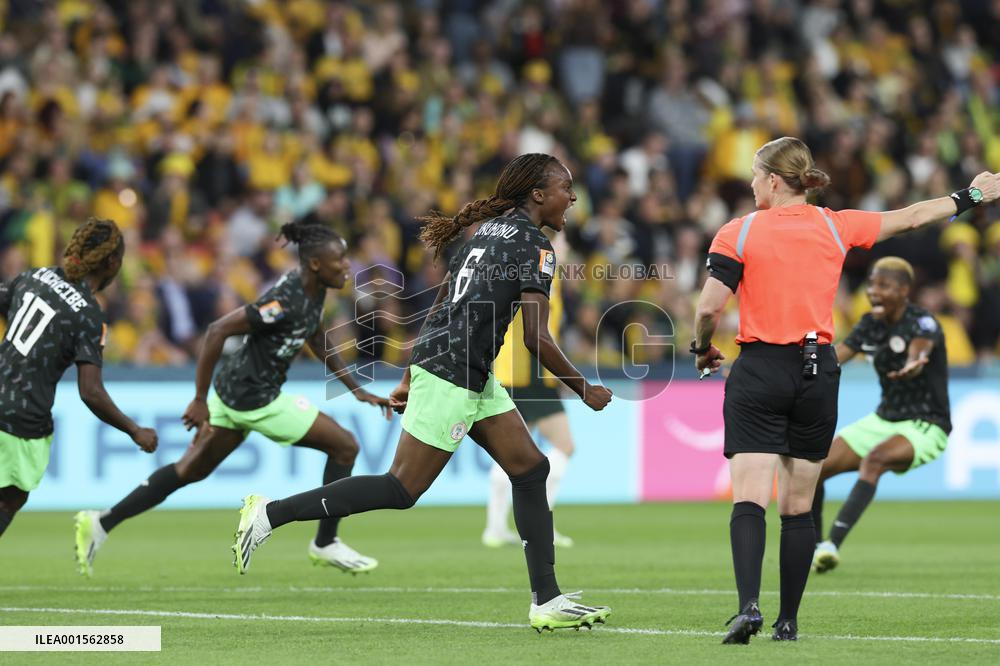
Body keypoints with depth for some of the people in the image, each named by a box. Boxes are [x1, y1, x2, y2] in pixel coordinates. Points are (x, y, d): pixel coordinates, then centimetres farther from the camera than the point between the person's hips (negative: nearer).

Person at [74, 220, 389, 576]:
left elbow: (318, 342, 22)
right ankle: (325, 544, 12)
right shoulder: (286, 301, -25)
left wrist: (359, 391, 20)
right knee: (345, 446, 1)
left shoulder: (313, 291, 4)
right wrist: (200, 400, -22)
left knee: (190, 470, 16)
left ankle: (101, 523, 16)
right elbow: (218, 330, -25)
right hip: (255, 399, -10)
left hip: (234, 391, 10)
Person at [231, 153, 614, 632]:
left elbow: (440, 308, 19)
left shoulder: (488, 230, 15)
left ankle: (547, 602, 8)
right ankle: (268, 515, -1)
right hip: (452, 377, -10)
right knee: (401, 491, -4)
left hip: (475, 378, 10)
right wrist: (585, 390, -3)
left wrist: (410, 380, 24)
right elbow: (537, 339, -16)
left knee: (530, 469, 8)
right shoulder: (533, 246, -13)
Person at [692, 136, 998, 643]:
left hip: (760, 372, -3)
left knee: (748, 499, -10)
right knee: (799, 507, 11)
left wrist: (702, 349, 11)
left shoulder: (737, 234, -4)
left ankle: (749, 605, -28)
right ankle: (788, 621, 13)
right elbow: (910, 217, 19)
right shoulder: (835, 227, 6)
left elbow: (709, 306, -10)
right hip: (818, 373, 3)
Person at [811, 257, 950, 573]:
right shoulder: (871, 324, 2)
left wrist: (913, 363, -66)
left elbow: (920, 348, -42)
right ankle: (813, 549, 15)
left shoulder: (923, 322, -19)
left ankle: (833, 545, -41)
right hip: (883, 421, 8)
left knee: (874, 460, -36)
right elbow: (834, 357, -3)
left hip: (925, 426, -7)